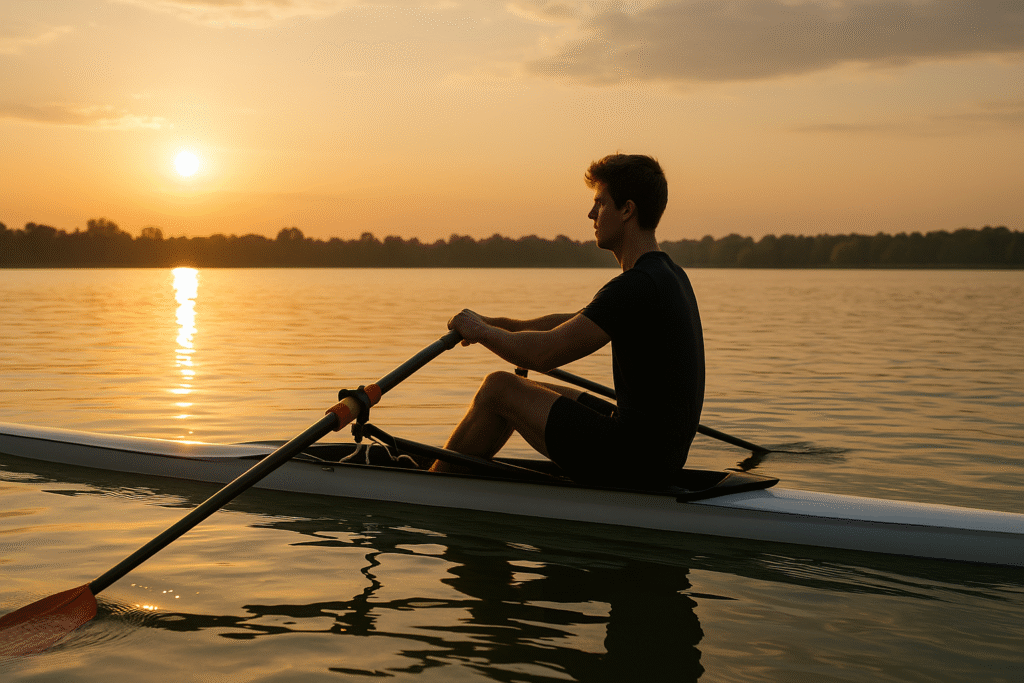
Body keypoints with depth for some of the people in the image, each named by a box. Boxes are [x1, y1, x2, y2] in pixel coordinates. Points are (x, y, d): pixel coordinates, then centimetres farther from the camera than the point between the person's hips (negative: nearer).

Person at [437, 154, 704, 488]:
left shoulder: (637, 286, -20)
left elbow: (542, 354, -21)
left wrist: (481, 331, -3)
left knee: (498, 388, 1)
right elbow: (574, 323, 22)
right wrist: (500, 324, 19)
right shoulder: (671, 275, 12)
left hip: (632, 462, -10)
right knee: (525, 395, 22)